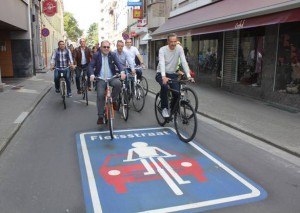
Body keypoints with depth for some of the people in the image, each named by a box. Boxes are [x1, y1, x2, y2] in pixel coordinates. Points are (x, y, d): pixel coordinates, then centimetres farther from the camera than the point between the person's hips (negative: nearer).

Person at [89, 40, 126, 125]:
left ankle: (113, 100, -5)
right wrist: (92, 75, -22)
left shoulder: (113, 55, 6)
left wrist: (122, 72, -27)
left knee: (118, 83, -31)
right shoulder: (96, 55, 4)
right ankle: (100, 116, -2)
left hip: (112, 77, 1)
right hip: (100, 79, -1)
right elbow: (91, 66, -2)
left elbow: (119, 64, -6)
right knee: (100, 96, -14)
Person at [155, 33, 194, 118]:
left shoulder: (179, 48, -9)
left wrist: (188, 75, -30)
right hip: (161, 74, -3)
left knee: (177, 93, -15)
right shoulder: (162, 49, -17)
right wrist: (163, 76, -48)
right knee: (164, 86, -34)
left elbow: (184, 62, -17)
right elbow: (162, 63, -31)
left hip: (172, 74, 3)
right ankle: (164, 108, -14)